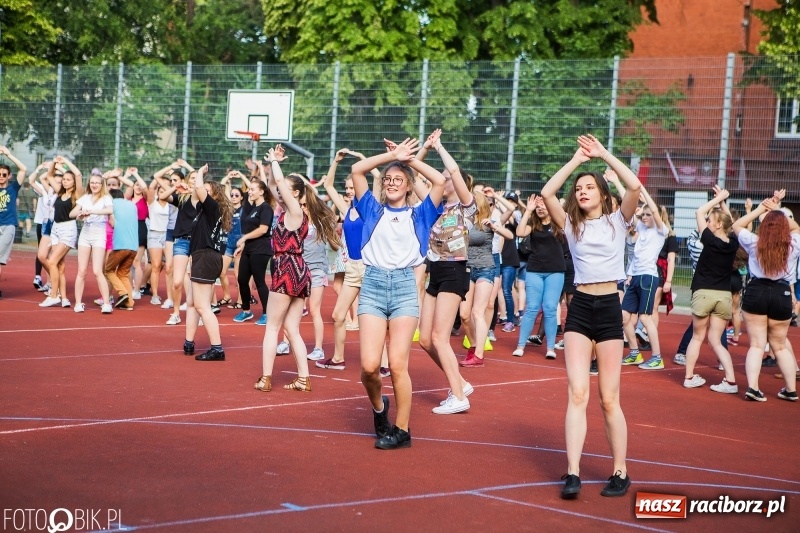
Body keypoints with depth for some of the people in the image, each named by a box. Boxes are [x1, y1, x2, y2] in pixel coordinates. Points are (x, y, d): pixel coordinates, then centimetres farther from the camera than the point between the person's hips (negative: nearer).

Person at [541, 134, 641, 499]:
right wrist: (576, 159, 0)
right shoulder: (572, 225, 9)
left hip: (609, 308, -2)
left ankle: (620, 473, 12)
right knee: (577, 393, -7)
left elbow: (635, 186, -12)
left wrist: (603, 154, -5)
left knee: (609, 398, 1)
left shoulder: (617, 221, 4)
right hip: (579, 307, 2)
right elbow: (546, 193, -4)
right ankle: (572, 473, -9)